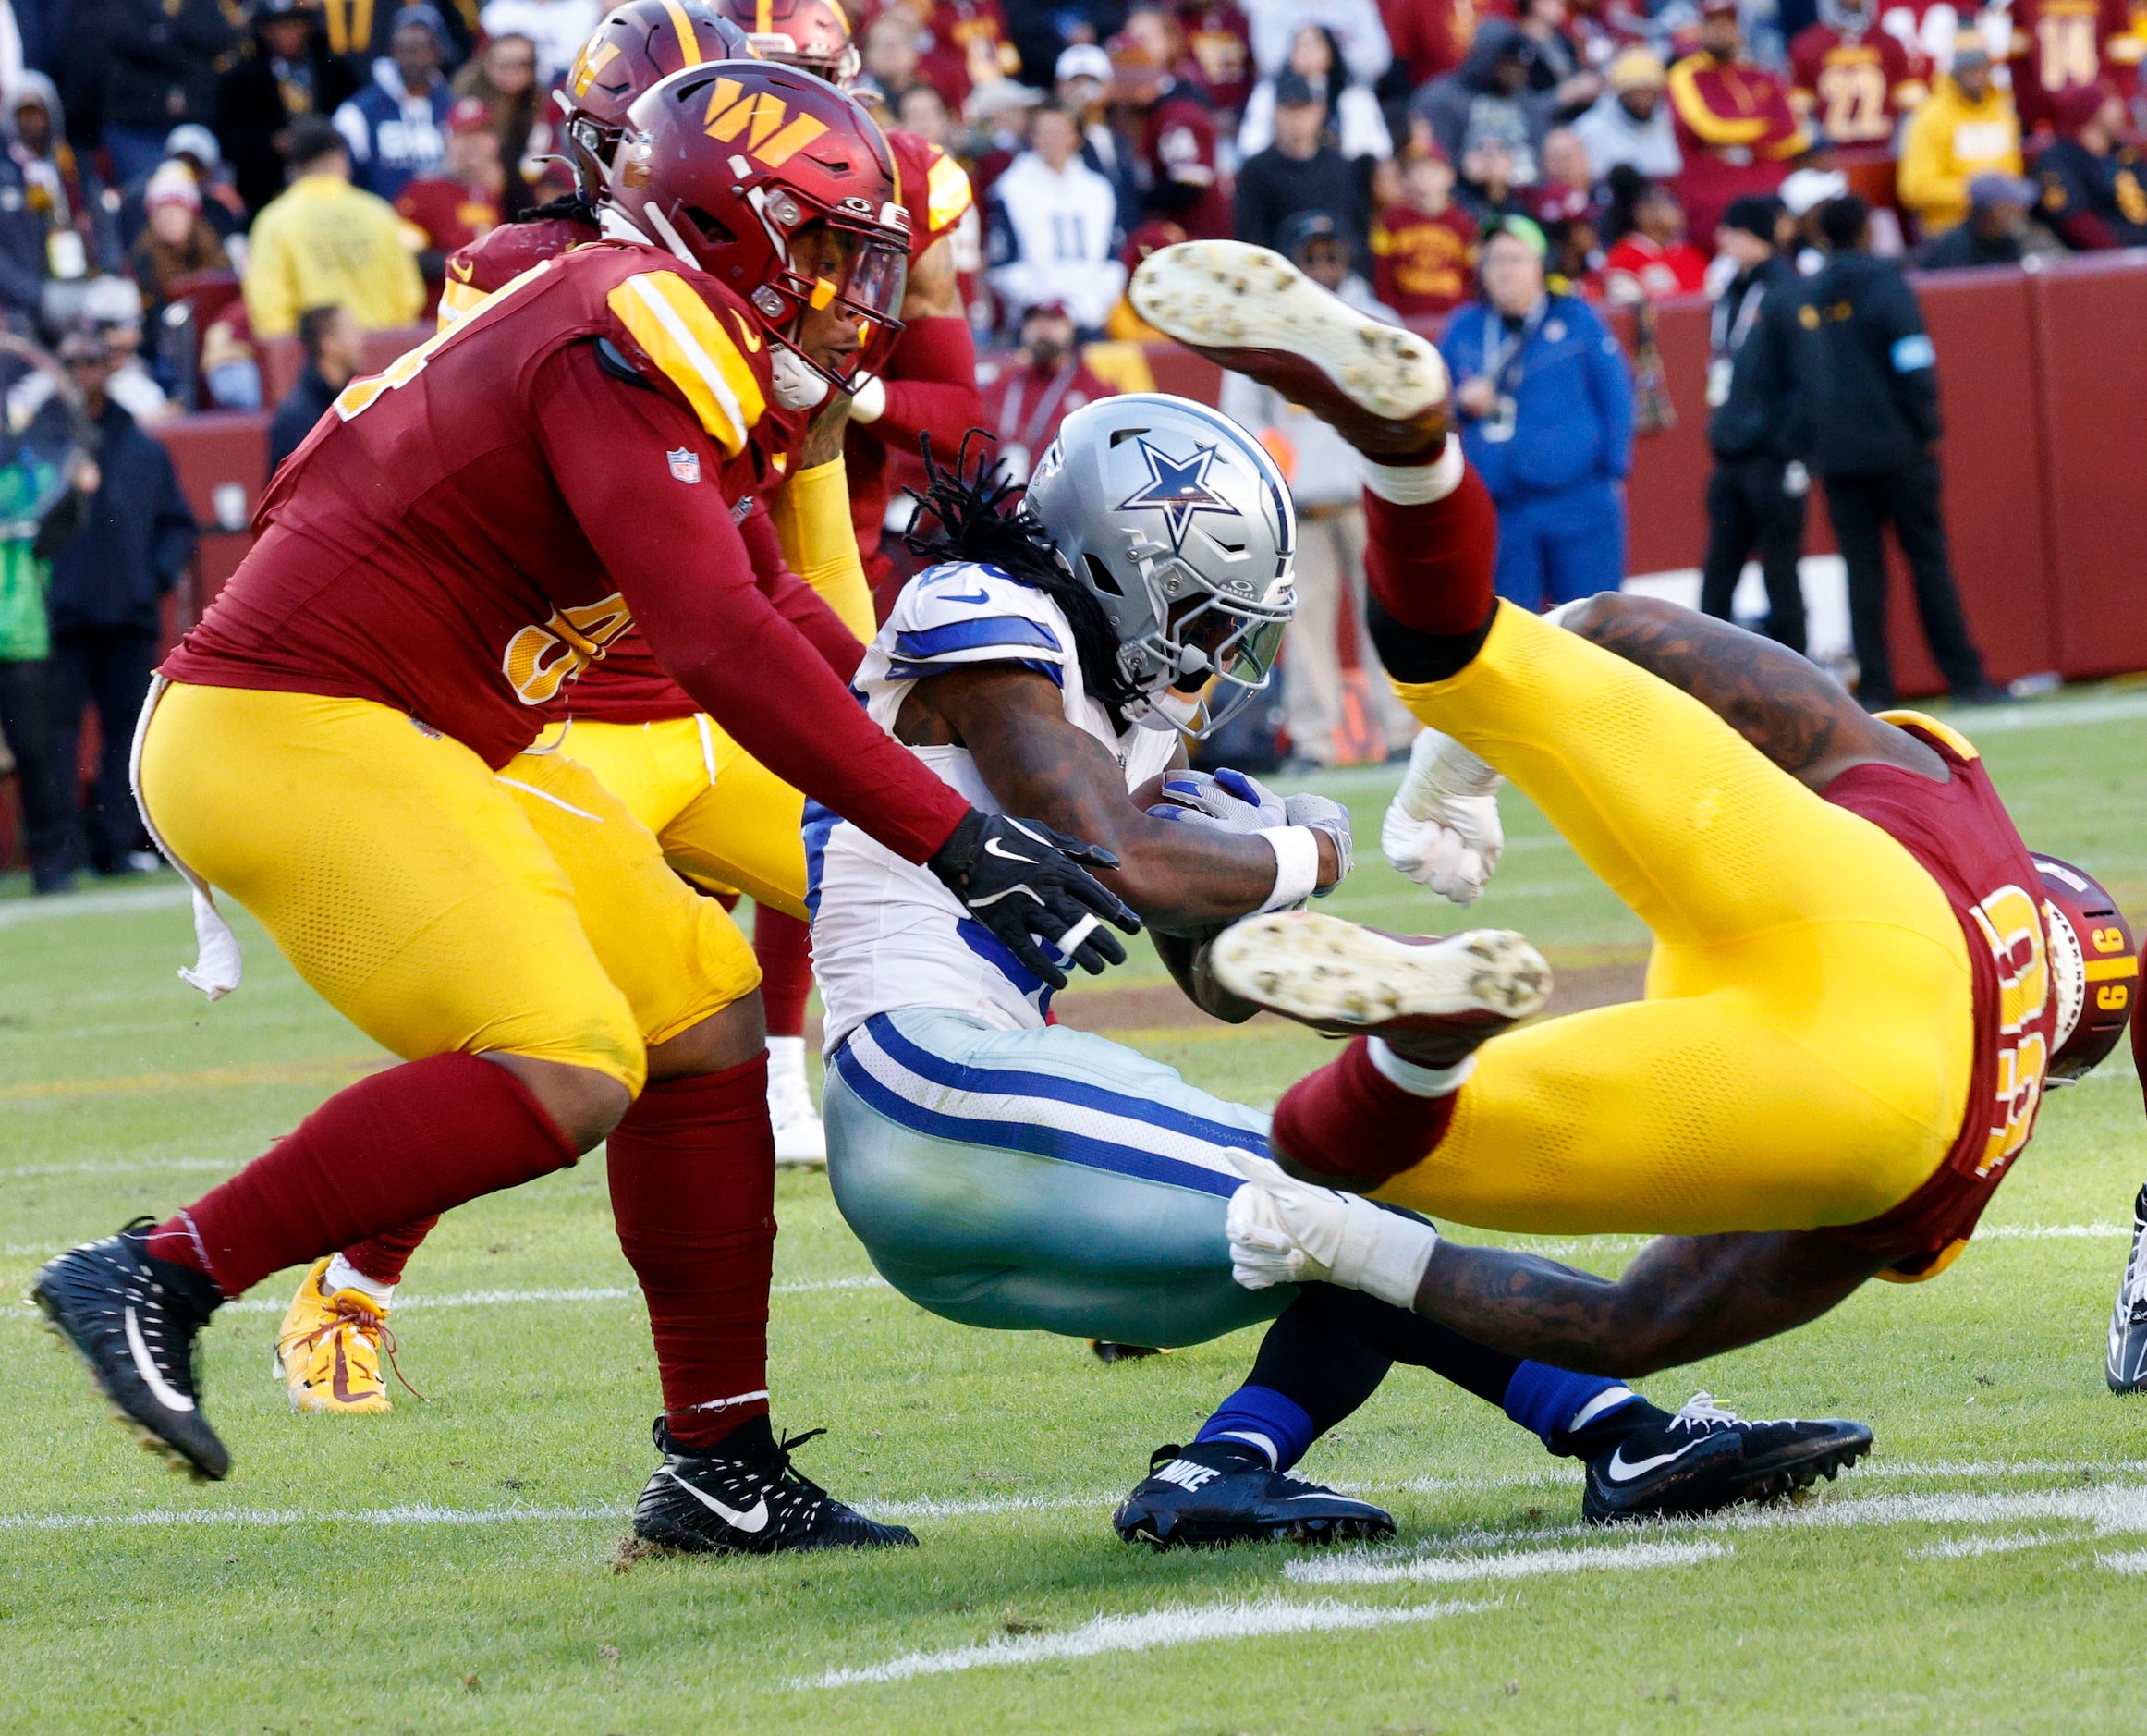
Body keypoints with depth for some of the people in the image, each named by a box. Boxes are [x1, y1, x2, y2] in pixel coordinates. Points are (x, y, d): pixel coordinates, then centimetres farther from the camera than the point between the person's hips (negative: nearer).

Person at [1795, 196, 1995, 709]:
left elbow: (1802, 378, 10)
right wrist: (1928, 432, -3)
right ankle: (1965, 679, 0)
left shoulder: (1807, 299, 10)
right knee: (1928, 559, 0)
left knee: (1863, 570, 4)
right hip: (1897, 448, -4)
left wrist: (1817, 440, 13)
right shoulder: (1883, 282, -4)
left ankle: (1874, 689, -1)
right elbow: (1914, 364, -9)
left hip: (1836, 455, 4)